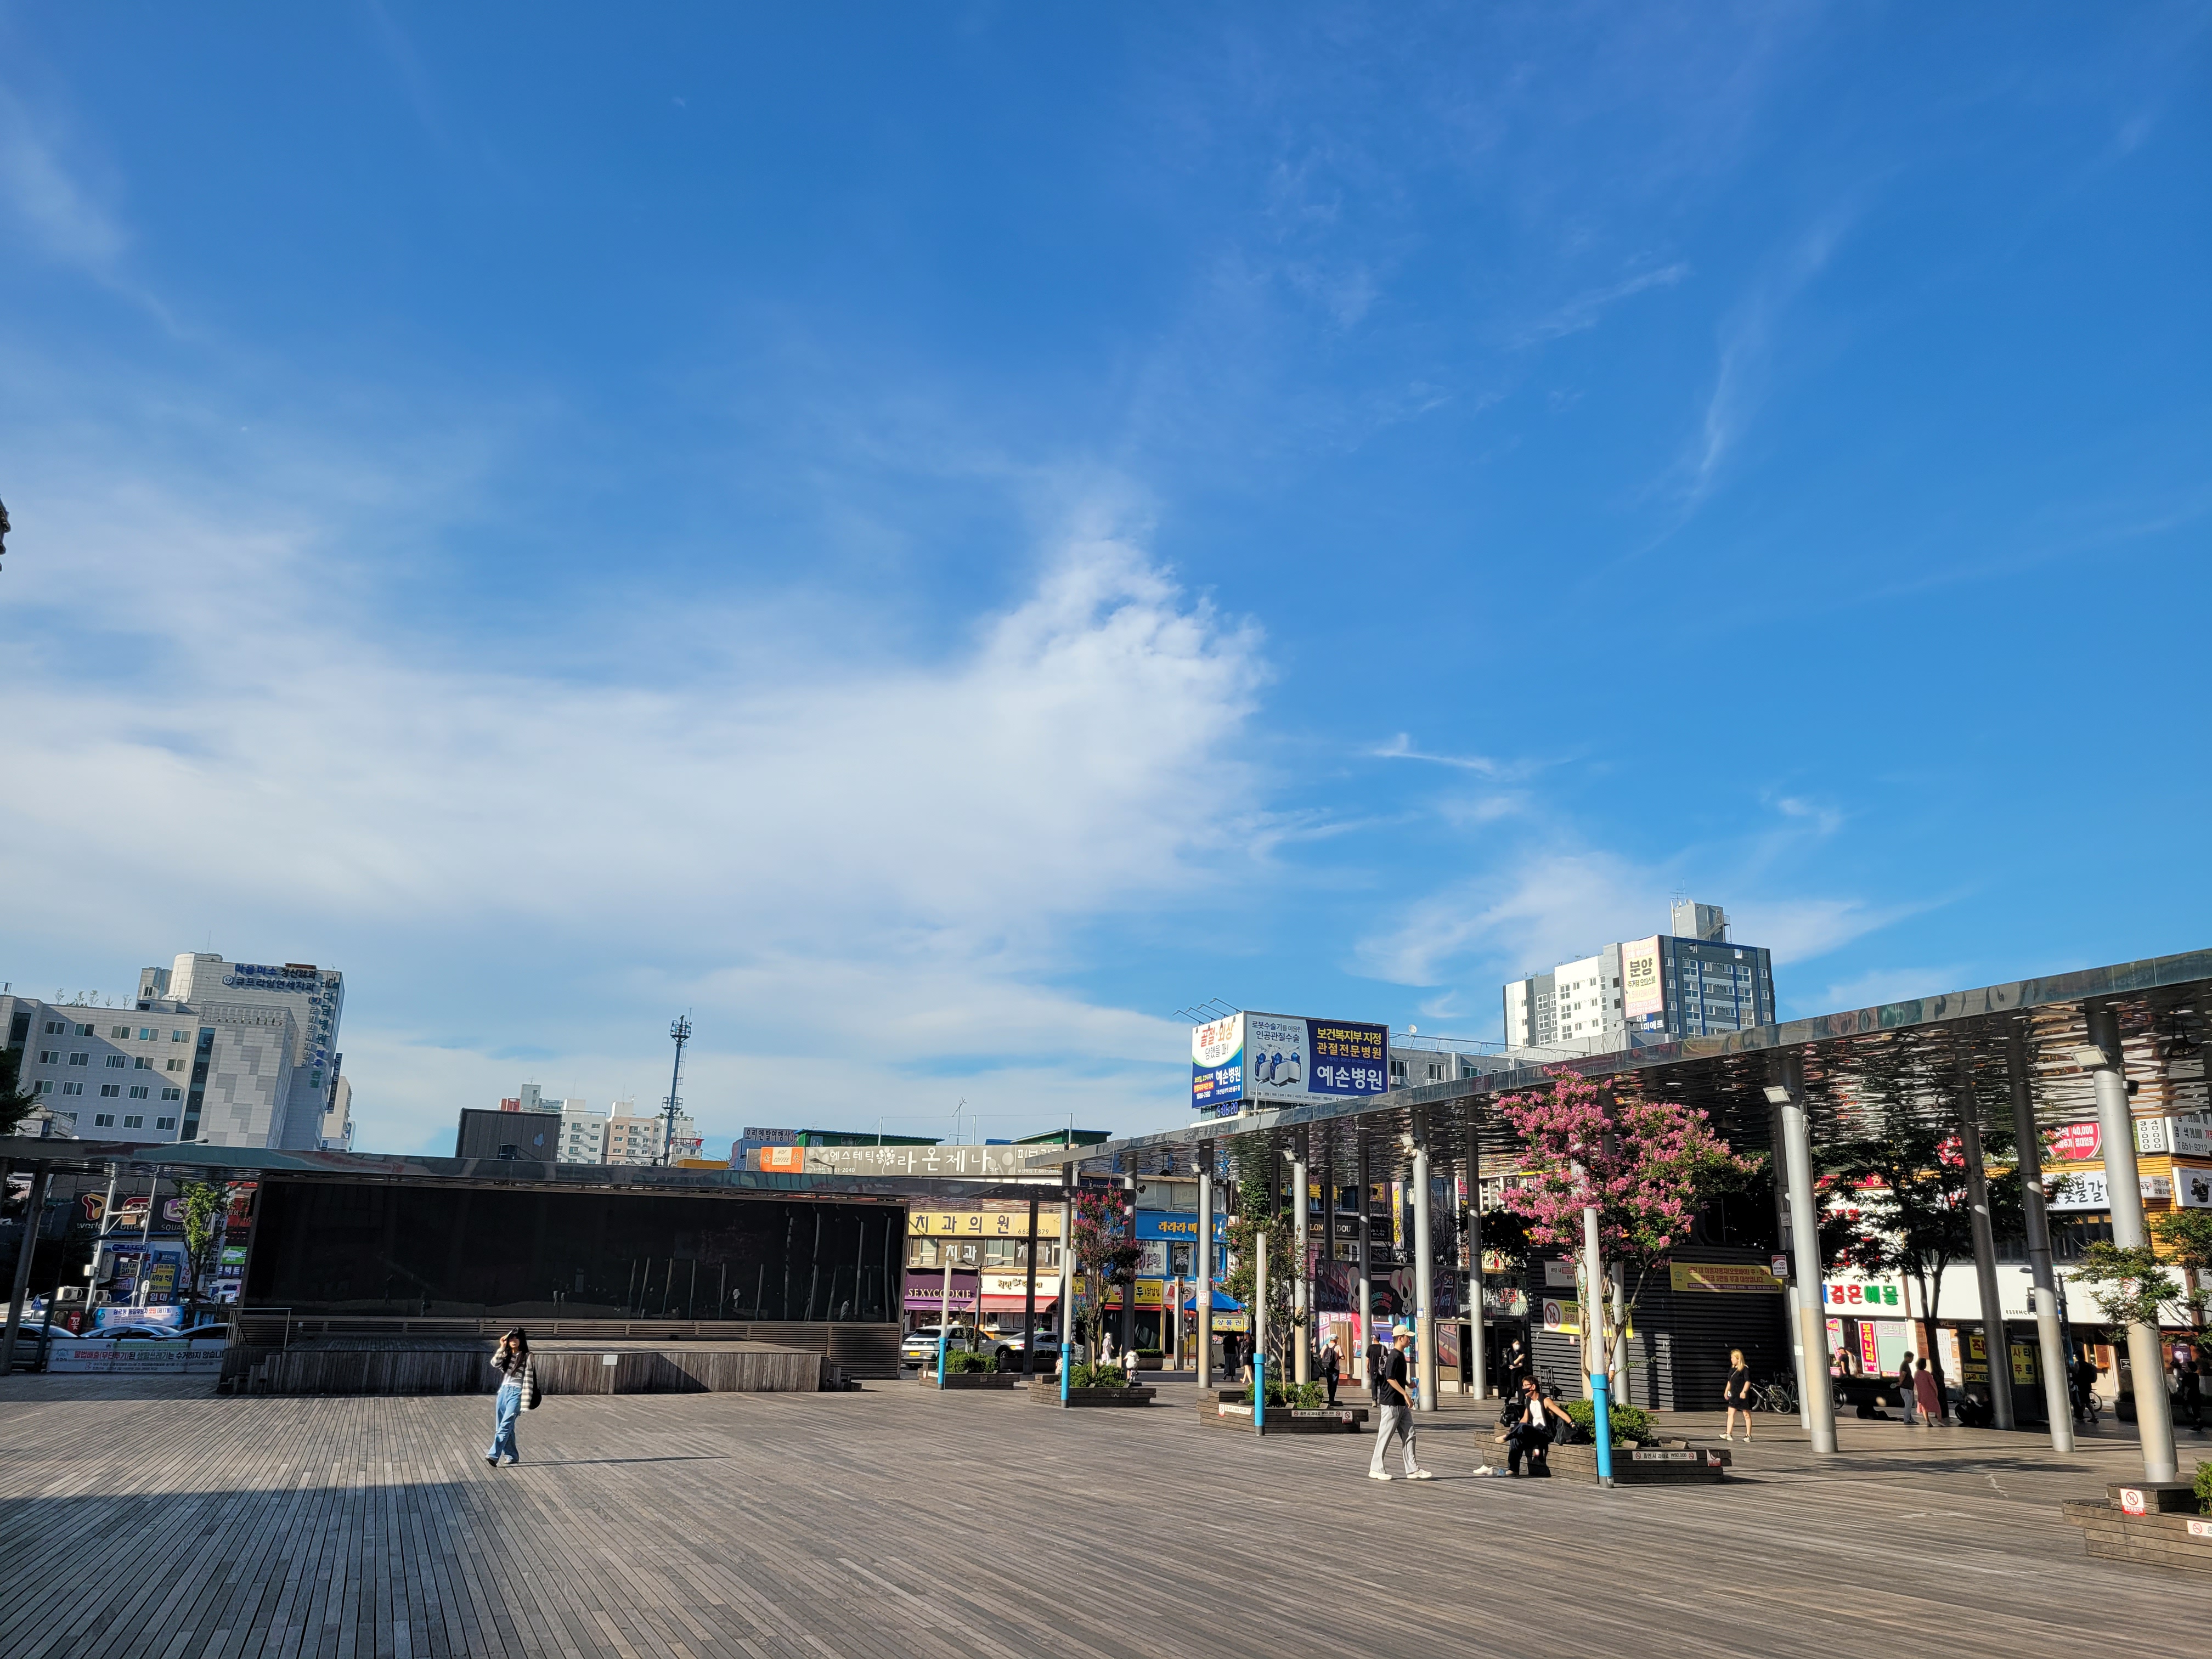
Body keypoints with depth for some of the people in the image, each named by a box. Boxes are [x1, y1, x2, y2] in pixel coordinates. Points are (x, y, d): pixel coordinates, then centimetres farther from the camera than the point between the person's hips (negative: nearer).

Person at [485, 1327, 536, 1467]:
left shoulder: (527, 1357, -4)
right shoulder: (505, 1355, 13)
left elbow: (528, 1380, -8)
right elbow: (494, 1364, -8)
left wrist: (525, 1403, -12)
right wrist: (502, 1348, -13)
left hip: (516, 1393, -6)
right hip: (503, 1391, 6)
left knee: (505, 1425, -17)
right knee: (503, 1426, 8)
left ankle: (493, 1455, -27)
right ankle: (512, 1456, 19)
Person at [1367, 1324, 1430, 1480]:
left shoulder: (1401, 1355, 14)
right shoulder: (1394, 1356, -17)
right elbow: (1390, 1378, -24)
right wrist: (1405, 1394, -24)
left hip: (1401, 1403, 10)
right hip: (1391, 1403, -10)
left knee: (1409, 1435, 8)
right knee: (1385, 1436, -2)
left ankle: (1413, 1469, 11)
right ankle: (1376, 1469, 5)